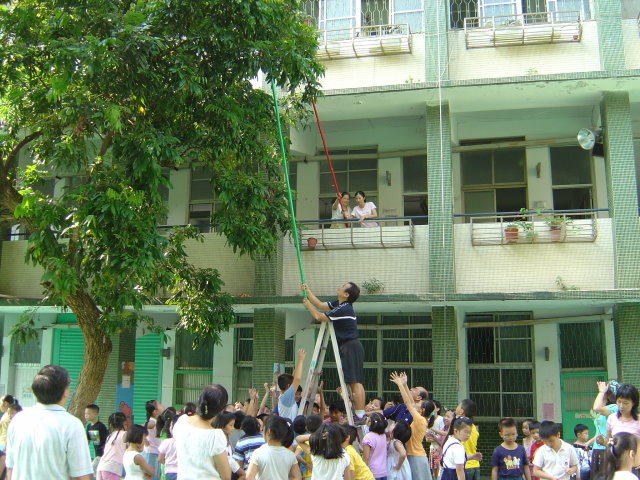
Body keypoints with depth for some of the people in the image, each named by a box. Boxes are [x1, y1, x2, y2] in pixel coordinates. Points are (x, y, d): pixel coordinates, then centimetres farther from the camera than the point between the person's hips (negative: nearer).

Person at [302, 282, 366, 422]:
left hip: (351, 347, -10)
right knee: (353, 382, 9)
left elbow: (319, 317, -13)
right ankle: (359, 415, 11)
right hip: (347, 347, 10)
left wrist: (308, 305, 3)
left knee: (355, 382, -11)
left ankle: (360, 416, -11)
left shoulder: (344, 309, -18)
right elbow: (320, 305, 21)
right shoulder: (338, 304, 12)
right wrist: (307, 290, 17)